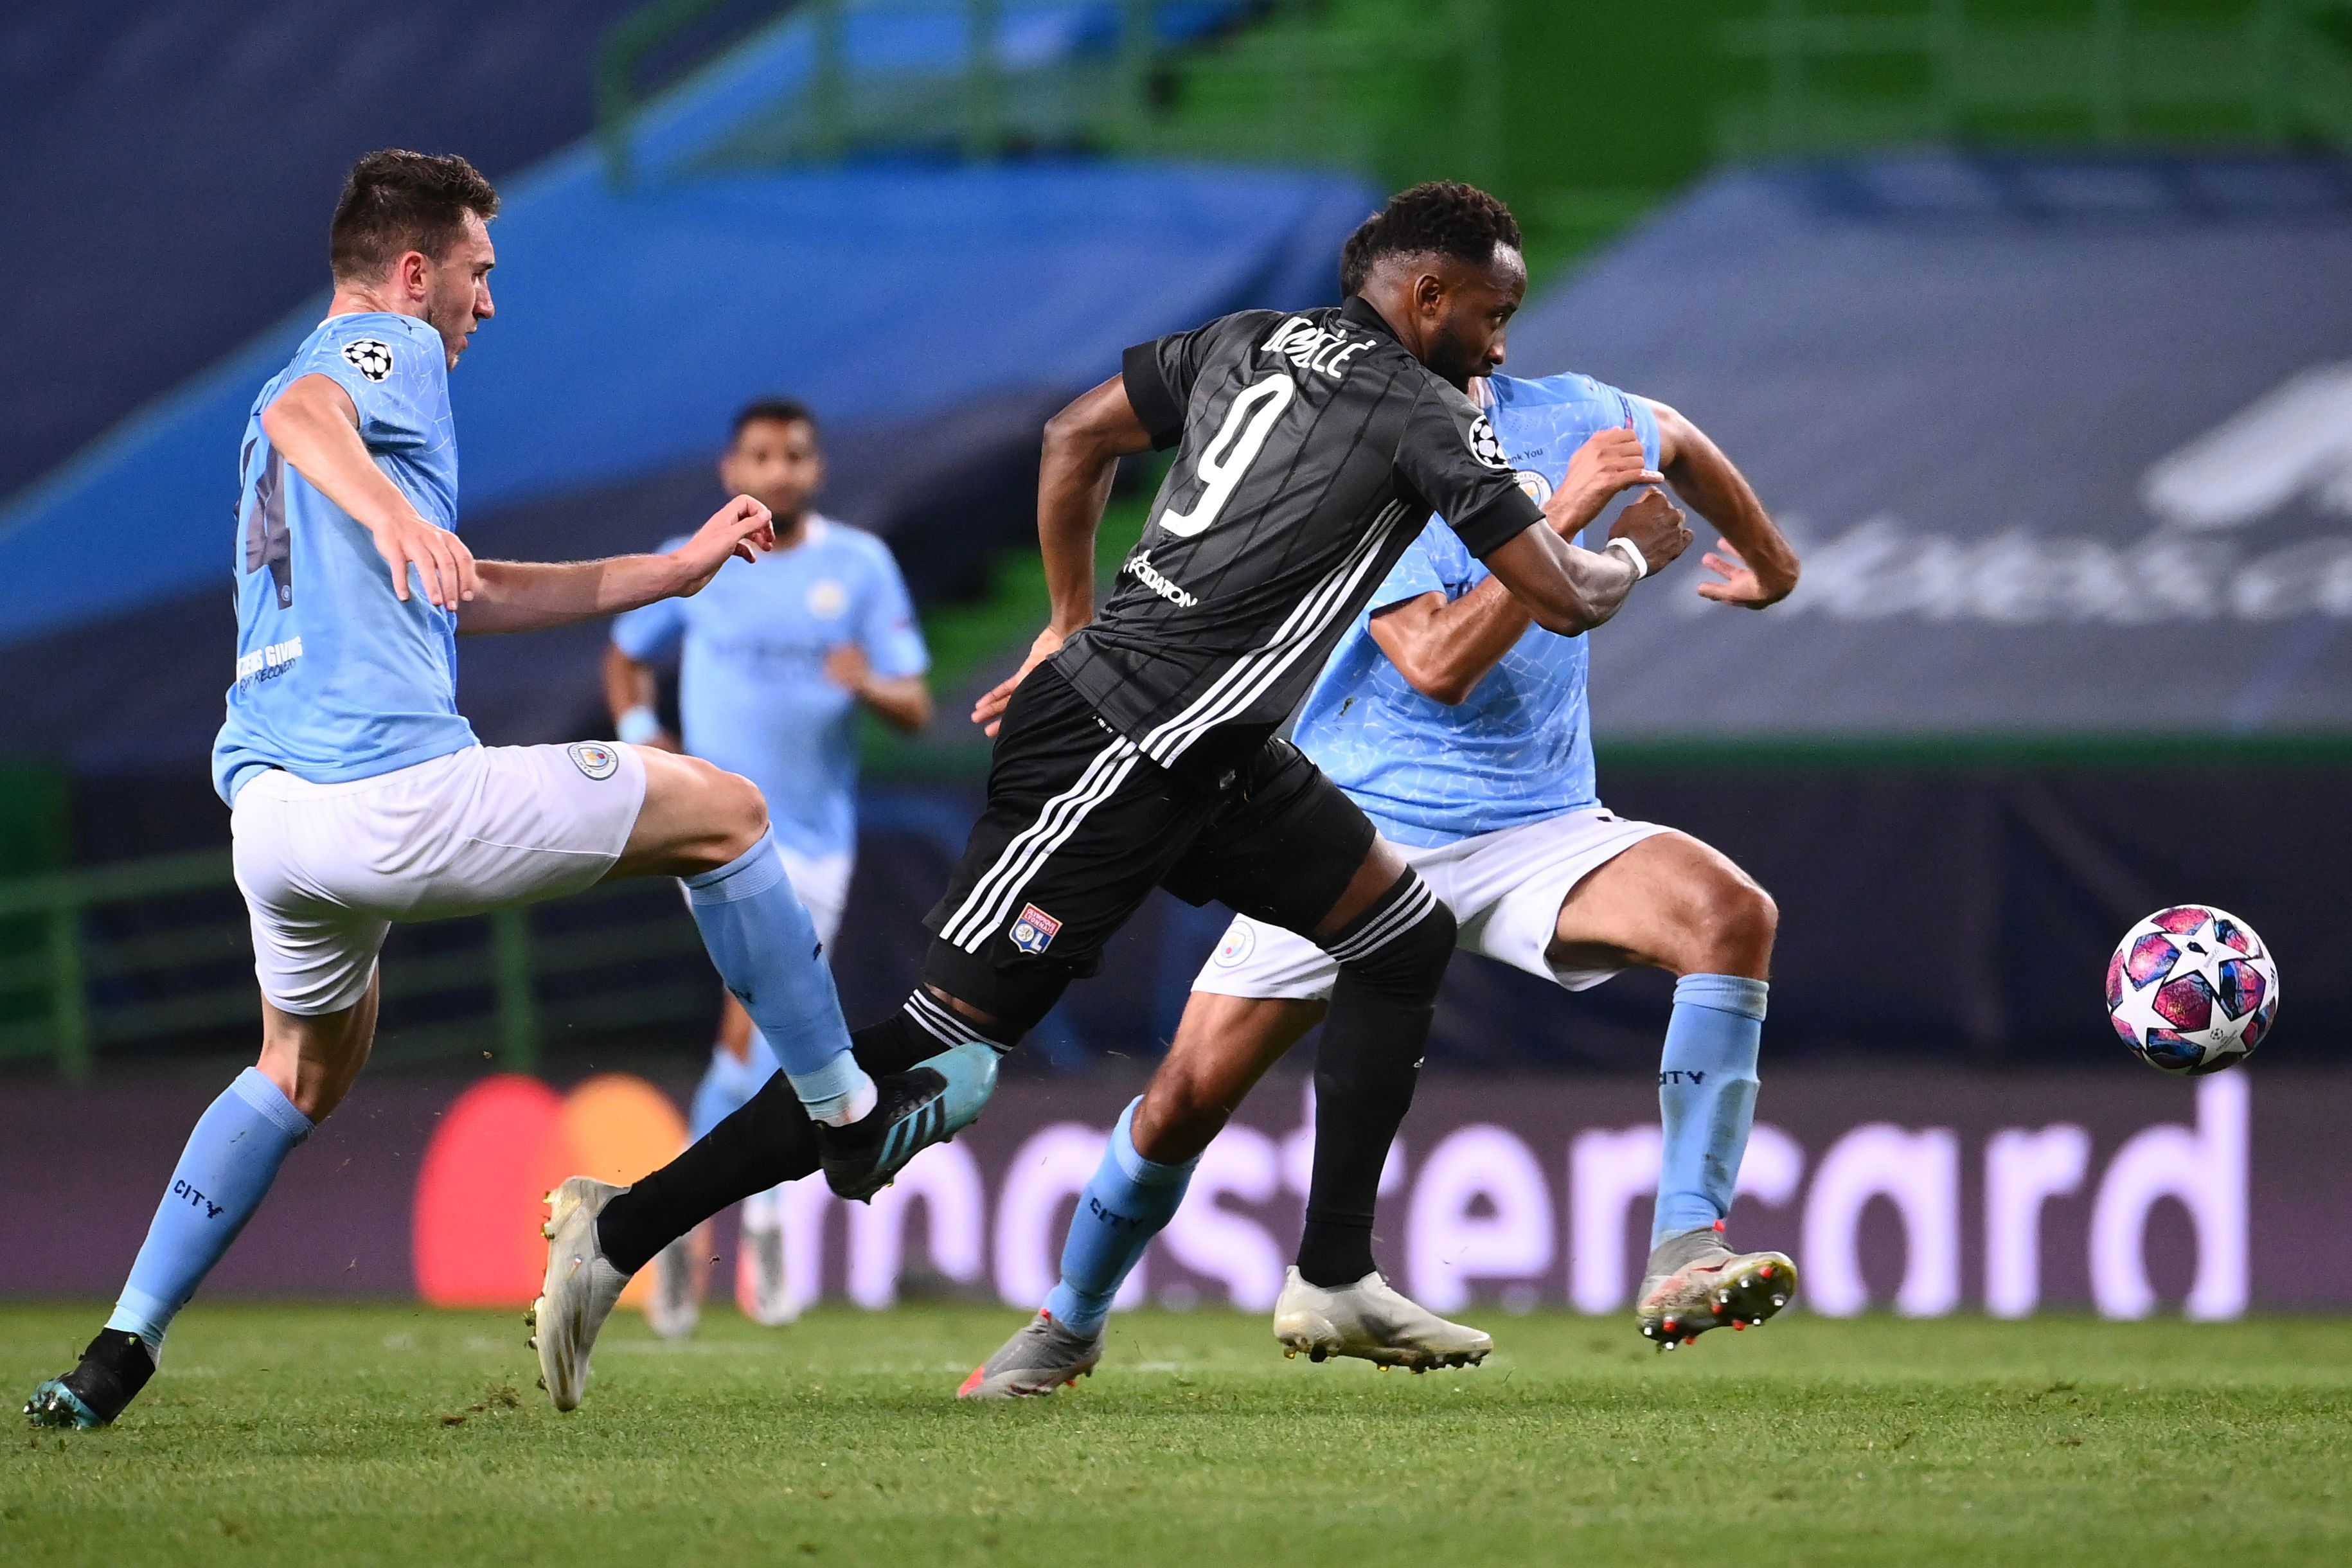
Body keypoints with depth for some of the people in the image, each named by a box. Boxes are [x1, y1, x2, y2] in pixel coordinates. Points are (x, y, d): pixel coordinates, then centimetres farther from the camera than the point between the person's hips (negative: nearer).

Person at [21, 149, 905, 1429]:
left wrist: (675, 569, 38)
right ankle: (850, 1115, 12)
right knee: (722, 813, 6)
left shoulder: (339, 368, 30)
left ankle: (121, 1350, 21)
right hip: (395, 788, -9)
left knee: (306, 1068, 31)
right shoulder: (391, 349, 1)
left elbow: (458, 594, 36)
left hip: (267, 804, 9)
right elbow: (302, 414, -24)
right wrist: (390, 510, -44)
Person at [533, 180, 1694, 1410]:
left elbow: (1075, 438, 20)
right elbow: (1563, 598, -6)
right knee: (945, 1042, -9)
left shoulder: (1253, 338, 14)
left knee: (1409, 936, 13)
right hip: (1119, 755, -10)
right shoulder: (1426, 417, -9)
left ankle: (1335, 1276, 14)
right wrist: (1633, 556, 16)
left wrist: (1073, 623, 27)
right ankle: (620, 1238, -7)